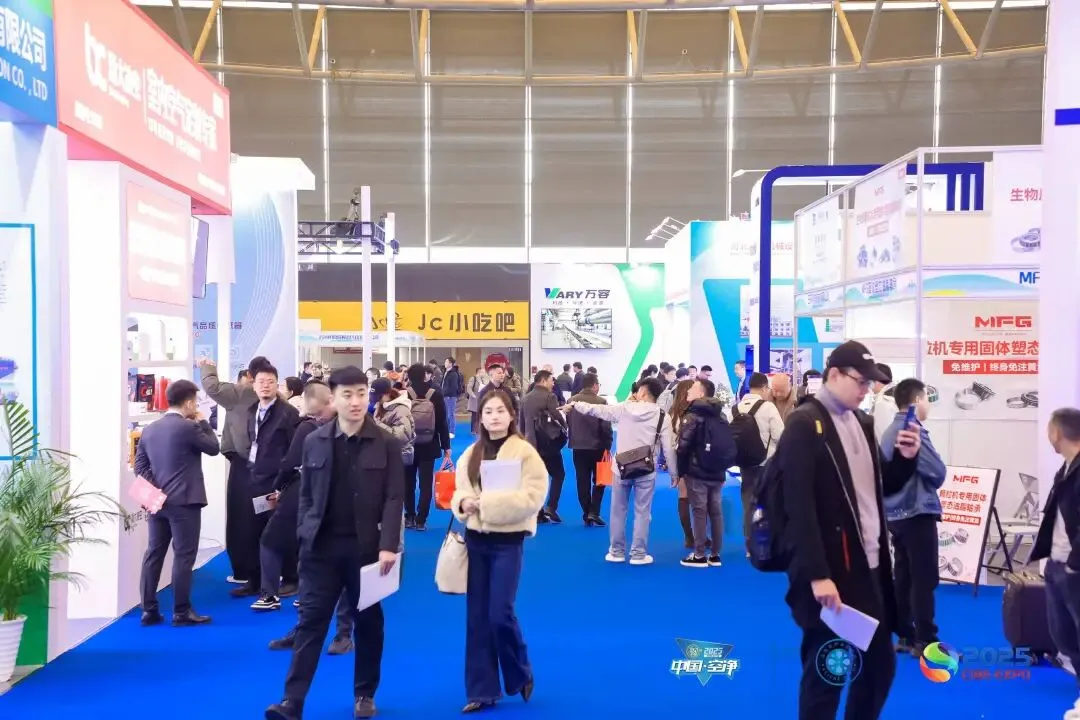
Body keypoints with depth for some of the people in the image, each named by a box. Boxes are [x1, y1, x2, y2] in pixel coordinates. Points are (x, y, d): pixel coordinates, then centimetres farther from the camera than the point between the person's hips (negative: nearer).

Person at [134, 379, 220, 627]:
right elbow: (214, 448, 0)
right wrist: (203, 423, 10)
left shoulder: (149, 429, 10)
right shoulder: (189, 427, -13)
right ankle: (181, 611, 2)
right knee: (184, 555, -1)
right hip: (184, 501, -7)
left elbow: (140, 464, 8)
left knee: (154, 553, 10)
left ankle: (149, 610, 13)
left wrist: (154, 487, 2)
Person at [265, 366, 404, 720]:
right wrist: (304, 535, 0)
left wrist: (388, 545, -15)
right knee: (311, 621, 2)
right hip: (322, 546, 2)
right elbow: (306, 494, 9)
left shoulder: (386, 444, -4)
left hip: (366, 546, -1)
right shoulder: (314, 442, 5)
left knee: (367, 621, 11)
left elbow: (394, 498, -7)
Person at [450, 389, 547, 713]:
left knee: (500, 614, -7)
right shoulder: (470, 454, 7)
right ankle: (482, 689, 19)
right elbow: (459, 490, 14)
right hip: (475, 539, 5)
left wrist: (490, 502, -22)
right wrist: (463, 503, -10)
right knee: (477, 616, 8)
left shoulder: (525, 452, -9)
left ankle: (521, 675, 21)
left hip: (507, 541, -5)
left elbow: (534, 497, -17)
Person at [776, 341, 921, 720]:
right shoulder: (804, 423, -12)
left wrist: (905, 458, -1)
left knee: (880, 663, 16)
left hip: (870, 565, 8)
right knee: (826, 672, 4)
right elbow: (799, 505, -18)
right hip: (831, 572, -8)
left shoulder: (862, 422, 13)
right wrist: (816, 574, -22)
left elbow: (883, 487, 19)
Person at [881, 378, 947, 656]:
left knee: (903, 577, 12)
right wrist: (930, 481, 2)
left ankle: (905, 636, 19)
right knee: (924, 579, -3)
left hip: (895, 513, 9)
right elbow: (938, 472, -18)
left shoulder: (889, 432, 13)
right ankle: (925, 641, 2)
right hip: (917, 513, -9)